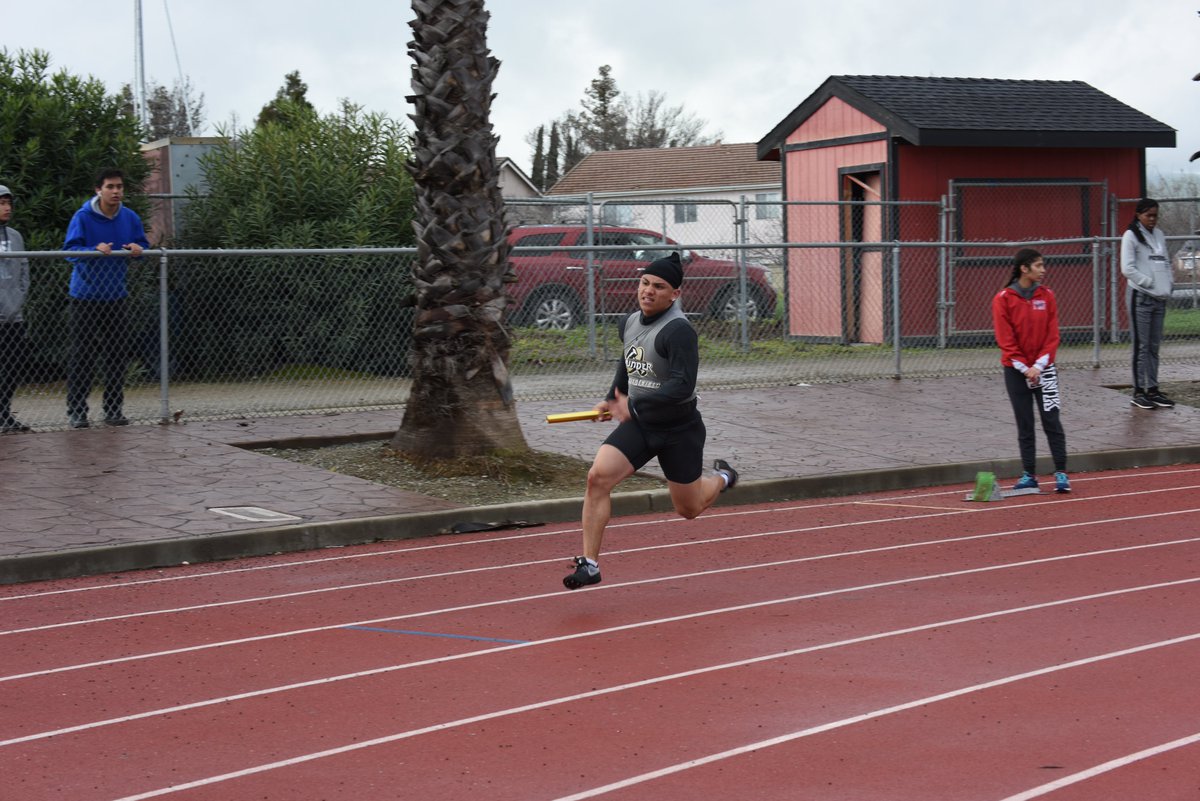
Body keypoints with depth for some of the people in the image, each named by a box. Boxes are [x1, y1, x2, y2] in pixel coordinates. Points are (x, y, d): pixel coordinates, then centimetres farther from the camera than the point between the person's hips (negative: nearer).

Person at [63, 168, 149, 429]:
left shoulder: (130, 218, 5)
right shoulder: (83, 217, -8)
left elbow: (143, 246, 11)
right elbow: (70, 250, -12)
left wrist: (138, 249, -13)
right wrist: (96, 250, -30)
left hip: (115, 297, 4)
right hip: (85, 297, -4)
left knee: (117, 356, 6)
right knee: (82, 356, -2)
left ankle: (114, 409, 15)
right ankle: (76, 411, 4)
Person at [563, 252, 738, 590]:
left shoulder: (678, 330, -21)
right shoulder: (629, 323, 4)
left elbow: (683, 385, -29)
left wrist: (633, 404, -30)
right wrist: (611, 400, 17)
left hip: (679, 429, -5)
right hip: (637, 425, 6)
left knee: (688, 509, 11)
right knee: (598, 476, -18)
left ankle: (721, 478, 47)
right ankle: (589, 563, -15)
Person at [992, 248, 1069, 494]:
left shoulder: (1047, 296, 1)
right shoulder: (1003, 299, -6)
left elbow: (1052, 335, 0)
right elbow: (1005, 340, -8)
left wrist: (1039, 365, -11)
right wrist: (1024, 368, -13)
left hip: (1043, 369, 1)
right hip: (1016, 371, -1)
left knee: (1051, 420, -2)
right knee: (1024, 424, 5)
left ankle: (1061, 473, 1)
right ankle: (1029, 475, 10)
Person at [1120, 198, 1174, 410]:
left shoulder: (1159, 235, 14)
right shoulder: (1131, 236, -7)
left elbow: (1166, 263, 19)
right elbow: (1127, 269, -13)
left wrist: (1167, 285, 3)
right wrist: (1150, 283, -12)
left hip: (1159, 298, 6)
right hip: (1140, 297, -6)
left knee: (1154, 346, 10)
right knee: (1141, 346, -5)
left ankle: (1152, 389, 15)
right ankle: (1138, 392, 0)